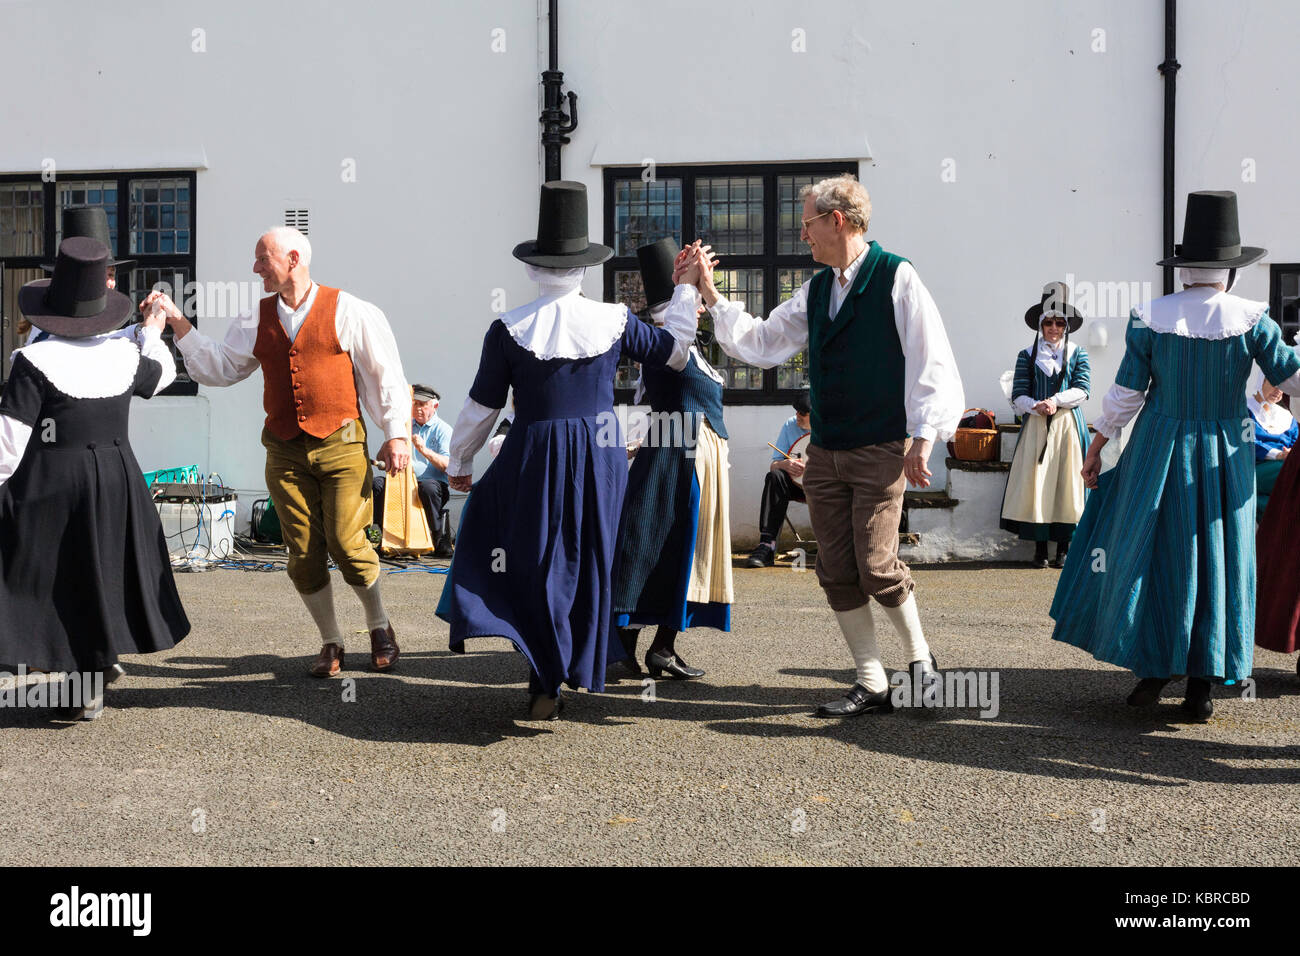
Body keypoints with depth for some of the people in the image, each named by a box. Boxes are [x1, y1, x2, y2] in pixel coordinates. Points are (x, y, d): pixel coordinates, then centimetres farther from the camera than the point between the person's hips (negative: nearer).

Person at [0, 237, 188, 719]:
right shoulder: (124, 355, -1)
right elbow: (161, 373, 24)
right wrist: (153, 334, 41)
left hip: (51, 484, -4)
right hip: (116, 477, 5)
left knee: (59, 577, 5)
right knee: (105, 568, 21)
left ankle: (86, 689, 8)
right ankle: (103, 654, 31)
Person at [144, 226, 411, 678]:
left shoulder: (347, 311, -1)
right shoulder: (257, 321, 12)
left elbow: (384, 374, 1)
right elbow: (216, 367, 16)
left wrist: (395, 434, -2)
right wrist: (176, 321, 9)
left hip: (340, 445, -4)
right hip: (284, 452, 4)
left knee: (345, 541, -9)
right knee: (303, 553, 3)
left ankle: (379, 627, 15)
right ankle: (331, 642, 19)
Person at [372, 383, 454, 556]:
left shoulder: (443, 430, 5)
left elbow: (449, 467, -9)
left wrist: (424, 450, -22)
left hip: (433, 482, -4)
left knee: (428, 487, -39)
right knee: (375, 482, -23)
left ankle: (439, 539, -22)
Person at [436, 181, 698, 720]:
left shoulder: (508, 329, -7)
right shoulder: (615, 321, -3)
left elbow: (481, 407, -1)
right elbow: (675, 352, 12)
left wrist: (460, 461, 14)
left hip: (535, 456, -2)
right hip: (601, 457, 2)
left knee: (537, 559, 11)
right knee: (587, 562, 17)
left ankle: (546, 681, 10)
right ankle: (573, 671, 29)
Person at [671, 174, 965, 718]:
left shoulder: (896, 278, -5)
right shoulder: (816, 291, 15)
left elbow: (930, 360, -9)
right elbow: (760, 344, 17)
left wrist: (922, 437, -15)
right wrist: (710, 294, 11)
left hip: (880, 450, -6)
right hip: (824, 453, 7)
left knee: (876, 565, -10)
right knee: (836, 572, 5)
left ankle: (919, 657, 17)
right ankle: (872, 686, 15)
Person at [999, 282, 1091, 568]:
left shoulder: (1077, 355, 10)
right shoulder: (1027, 356, 9)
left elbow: (1082, 390, -2)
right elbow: (1018, 396, 1)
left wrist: (1056, 400, -16)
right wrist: (1036, 406, -17)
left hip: (1068, 426, 0)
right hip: (1035, 427, 0)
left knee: (1066, 483, -1)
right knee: (1035, 483, -5)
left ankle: (1063, 547, 5)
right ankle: (1040, 547, 0)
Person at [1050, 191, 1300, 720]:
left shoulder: (1150, 318, -8)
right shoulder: (1251, 319, -8)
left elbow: (1126, 394, -5)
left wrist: (1096, 448, 5)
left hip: (1159, 451, 0)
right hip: (1224, 456, 0)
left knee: (1152, 553, 10)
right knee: (1216, 559, 8)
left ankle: (1153, 672, 12)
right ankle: (1202, 686, 12)